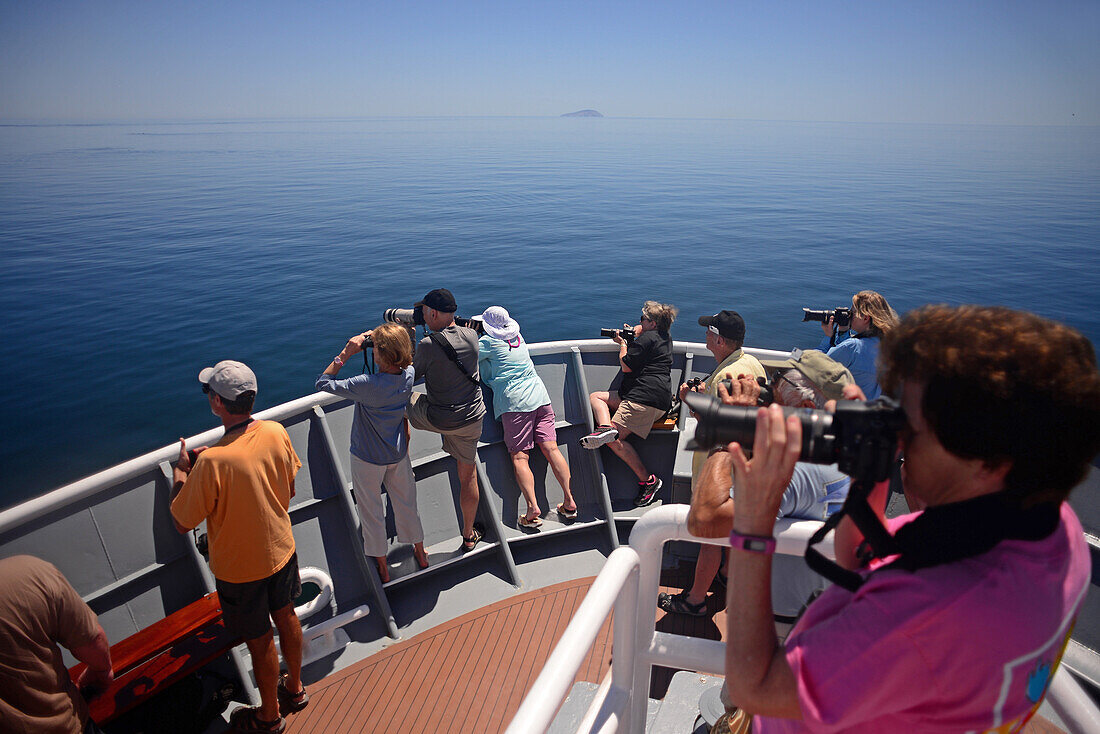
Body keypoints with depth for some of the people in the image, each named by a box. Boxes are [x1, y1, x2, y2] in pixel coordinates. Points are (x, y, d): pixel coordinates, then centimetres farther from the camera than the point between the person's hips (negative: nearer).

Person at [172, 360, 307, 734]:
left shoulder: (213, 461, -33)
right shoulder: (276, 433, -15)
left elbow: (182, 523, -19)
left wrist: (181, 471, -4)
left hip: (240, 569, -5)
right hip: (281, 549, 5)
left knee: (260, 641, 14)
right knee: (286, 618, 25)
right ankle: (295, 688, 49)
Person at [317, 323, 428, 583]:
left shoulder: (367, 385, -31)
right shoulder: (408, 375, -16)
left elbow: (323, 382, -20)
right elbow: (405, 361, 9)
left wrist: (346, 353, -20)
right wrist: (378, 339, -4)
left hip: (368, 458, -5)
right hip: (398, 453, 5)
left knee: (371, 512, 16)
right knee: (406, 503, 24)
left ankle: (382, 567, 32)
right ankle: (420, 554, 43)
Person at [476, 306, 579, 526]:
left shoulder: (488, 341, 1)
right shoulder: (519, 337, 20)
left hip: (514, 403, -5)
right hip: (540, 396, 6)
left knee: (519, 456, -7)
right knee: (551, 449, -1)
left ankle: (532, 508, -19)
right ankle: (570, 501, -6)